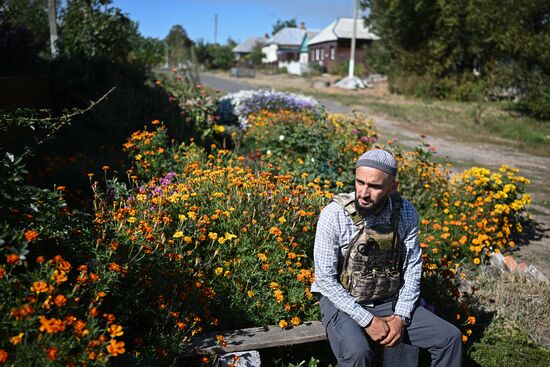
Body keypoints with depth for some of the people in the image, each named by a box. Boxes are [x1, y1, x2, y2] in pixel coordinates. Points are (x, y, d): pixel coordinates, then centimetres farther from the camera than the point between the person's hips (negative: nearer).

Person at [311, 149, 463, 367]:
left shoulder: (406, 212, -8)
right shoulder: (334, 214, -20)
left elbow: (412, 267, 0)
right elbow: (325, 279, -17)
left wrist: (401, 317, -10)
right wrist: (367, 320, -19)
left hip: (390, 302, 4)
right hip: (343, 302, -4)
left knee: (450, 338, -6)